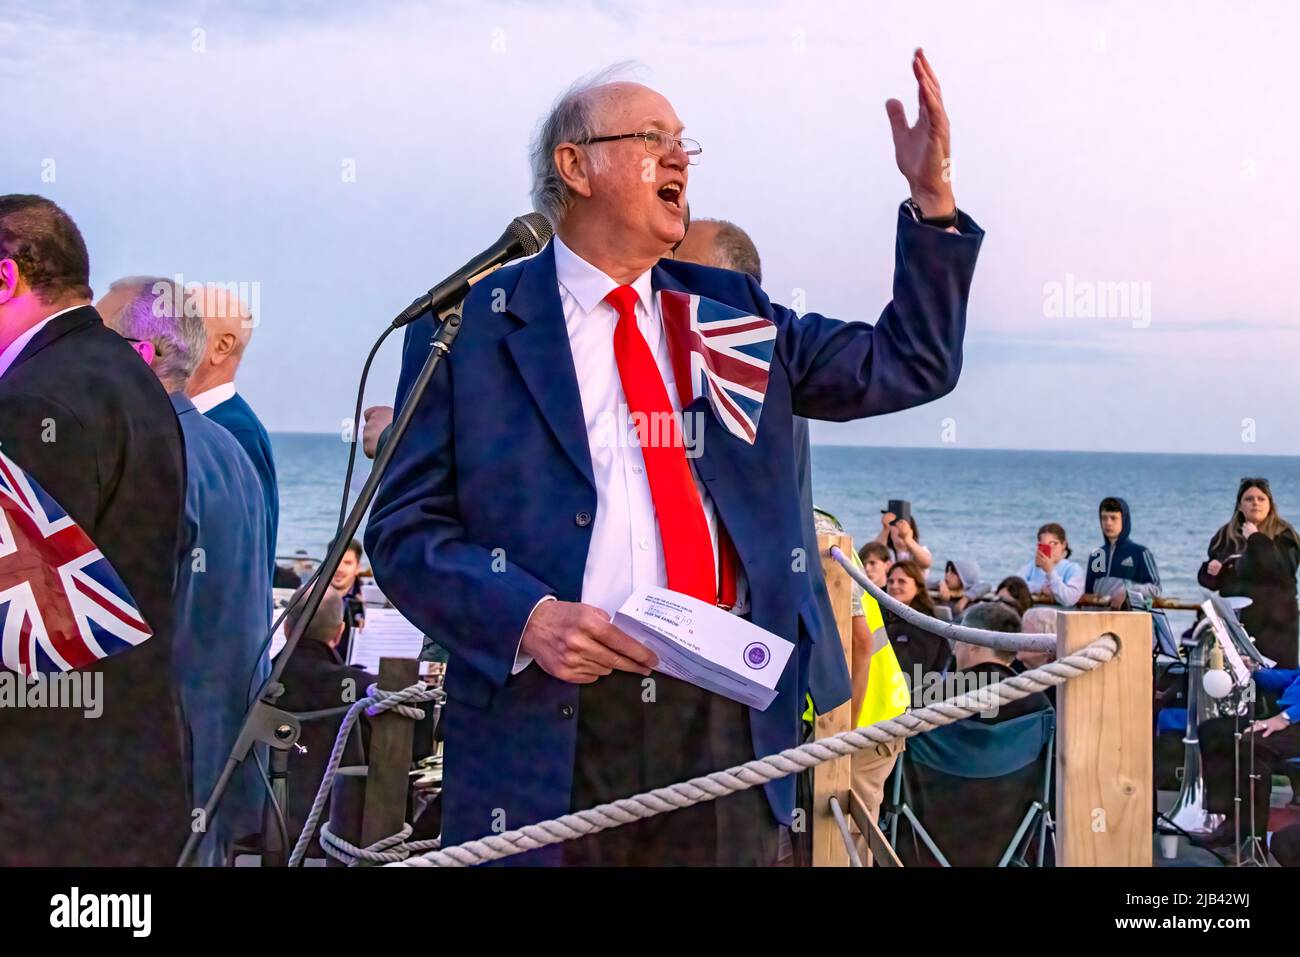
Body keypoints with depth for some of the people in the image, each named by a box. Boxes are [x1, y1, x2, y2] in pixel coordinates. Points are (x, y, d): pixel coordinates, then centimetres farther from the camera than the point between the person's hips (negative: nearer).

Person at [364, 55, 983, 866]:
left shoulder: (730, 312, 15)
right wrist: (528, 617, -18)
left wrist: (932, 196, 9)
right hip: (550, 729, -3)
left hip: (727, 718, 4)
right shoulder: (472, 322, 2)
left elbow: (912, 365, 19)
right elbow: (405, 528, -1)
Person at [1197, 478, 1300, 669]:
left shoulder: (1283, 534, 1)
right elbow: (1209, 581, 19)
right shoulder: (1226, 535, 13)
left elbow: (1283, 570, -16)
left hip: (1272, 623, -4)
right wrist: (1210, 571, -4)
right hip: (1233, 621, 4)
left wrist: (1256, 539, -14)